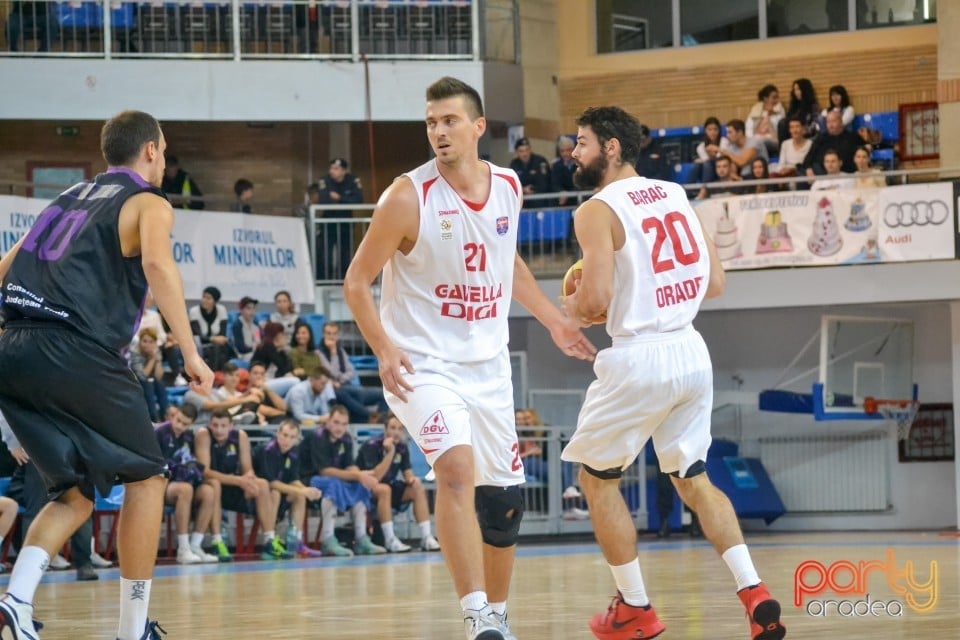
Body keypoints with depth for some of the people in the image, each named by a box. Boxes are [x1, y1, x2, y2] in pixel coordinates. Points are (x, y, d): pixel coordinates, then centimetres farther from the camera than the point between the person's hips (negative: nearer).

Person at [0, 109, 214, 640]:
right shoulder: (147, 203, 6)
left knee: (77, 492, 17)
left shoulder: (70, 197, 27)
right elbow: (157, 263, -15)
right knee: (145, 478, 10)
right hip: (78, 354, -6)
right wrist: (190, 353, -17)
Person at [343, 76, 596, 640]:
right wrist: (384, 349, -21)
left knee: (504, 498, 11)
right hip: (424, 365, -6)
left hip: (488, 365, 6)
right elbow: (357, 281, -8)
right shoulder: (409, 197, -15)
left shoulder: (508, 188, 1)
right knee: (458, 470, -28)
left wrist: (553, 321, 18)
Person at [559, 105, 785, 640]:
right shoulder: (676, 195, 12)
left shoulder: (598, 211, -9)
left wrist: (572, 309, 4)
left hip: (640, 359, -7)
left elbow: (595, 300, -18)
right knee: (694, 479, 17)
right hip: (692, 351, 7)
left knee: (597, 476, 13)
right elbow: (715, 283, 12)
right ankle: (756, 594, 2)